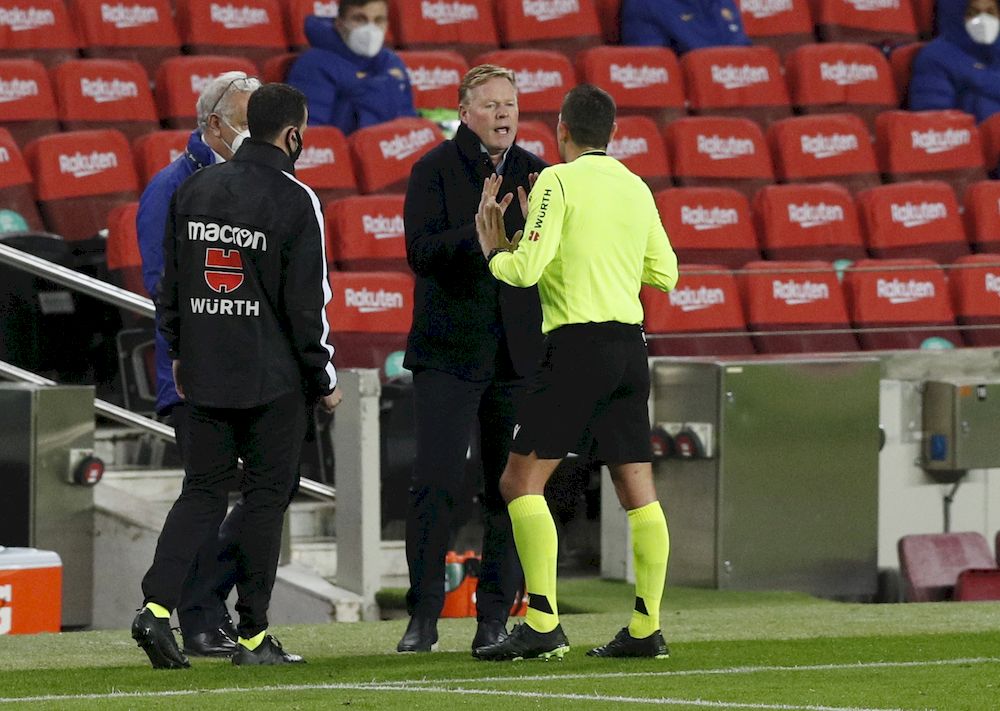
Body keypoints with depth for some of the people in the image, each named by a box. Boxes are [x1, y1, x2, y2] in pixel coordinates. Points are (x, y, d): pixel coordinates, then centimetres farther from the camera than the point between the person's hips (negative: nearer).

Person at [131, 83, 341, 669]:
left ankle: (157, 605, -9)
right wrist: (325, 379, 0)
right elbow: (307, 302, -10)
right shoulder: (296, 201, -11)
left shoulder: (195, 190, 6)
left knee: (202, 492, 10)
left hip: (204, 373, 5)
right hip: (273, 379, -5)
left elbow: (171, 284, 12)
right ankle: (253, 636, 6)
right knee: (266, 496, 4)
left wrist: (180, 354, 23)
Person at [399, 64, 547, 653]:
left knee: (509, 488, 4)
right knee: (436, 484, -9)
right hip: (449, 349, -3)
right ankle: (424, 617, -3)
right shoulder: (435, 171, -1)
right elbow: (421, 251, -13)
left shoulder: (535, 174, 9)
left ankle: (496, 618, 11)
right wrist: (478, 233, -27)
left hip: (517, 353, 3)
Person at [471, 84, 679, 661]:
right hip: (630, 343, 6)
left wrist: (493, 249, 7)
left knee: (522, 482, -3)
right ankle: (647, 628, 5)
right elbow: (664, 272, 19)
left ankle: (543, 625, -11)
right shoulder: (637, 188, 12)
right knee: (638, 489, 7)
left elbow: (527, 268, -13)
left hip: (578, 342, -6)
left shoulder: (559, 181, -6)